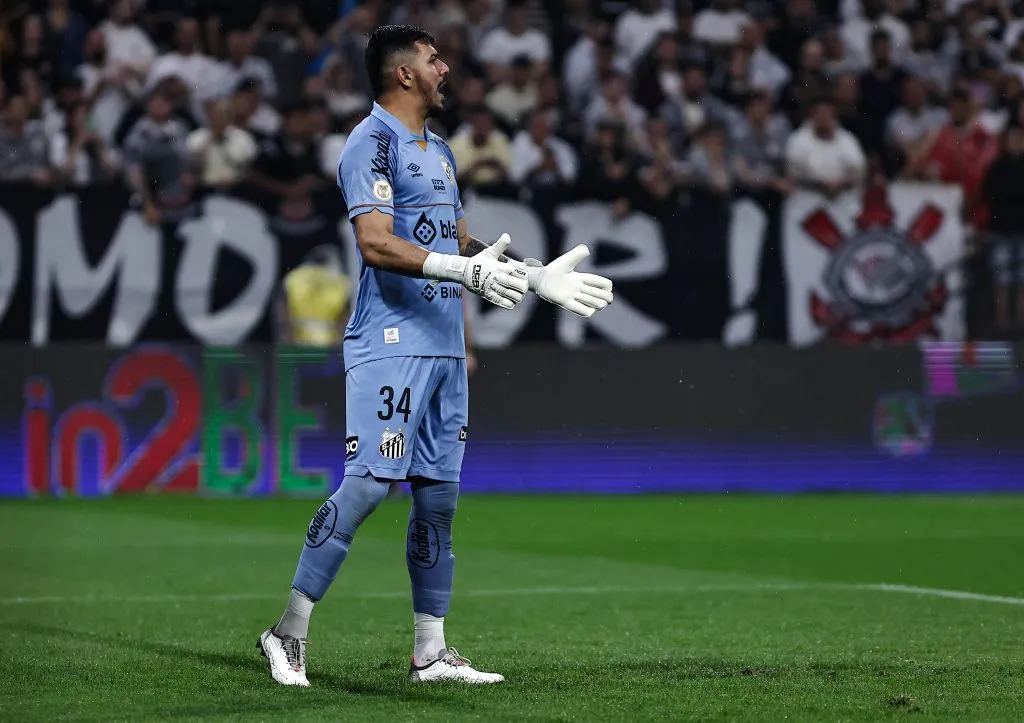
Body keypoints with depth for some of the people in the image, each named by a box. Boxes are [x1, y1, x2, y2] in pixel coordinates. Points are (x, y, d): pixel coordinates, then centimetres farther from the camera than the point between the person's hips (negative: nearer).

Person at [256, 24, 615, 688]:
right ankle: (290, 631, -6)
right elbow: (376, 242, -20)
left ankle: (431, 652, 12)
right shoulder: (372, 141, -8)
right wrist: (464, 269, -28)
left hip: (444, 350, 9)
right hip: (390, 345, -9)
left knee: (439, 494, 7)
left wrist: (538, 279, 21)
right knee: (368, 484, -14)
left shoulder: (439, 151, 21)